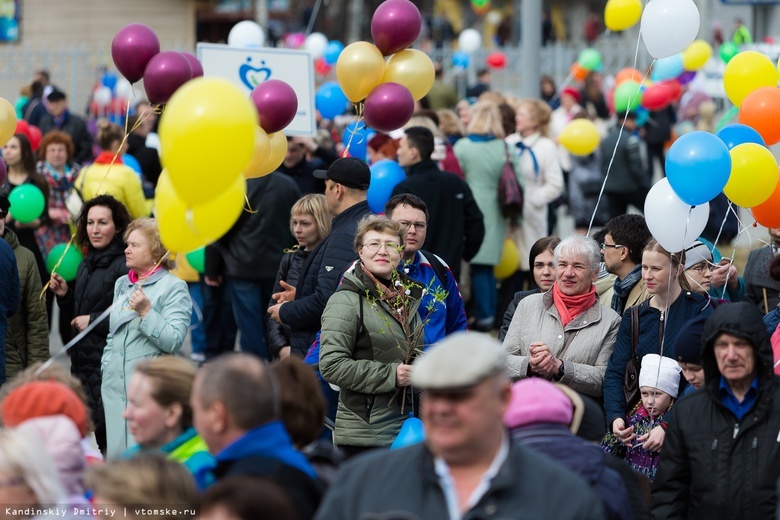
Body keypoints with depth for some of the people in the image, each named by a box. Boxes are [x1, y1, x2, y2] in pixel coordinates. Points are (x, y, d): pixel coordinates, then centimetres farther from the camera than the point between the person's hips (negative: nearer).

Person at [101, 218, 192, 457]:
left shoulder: (174, 287, -5)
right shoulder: (121, 284, 16)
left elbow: (174, 341, -15)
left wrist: (146, 311, -21)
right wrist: (105, 366, 17)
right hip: (115, 382, 7)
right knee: (116, 454, 7)